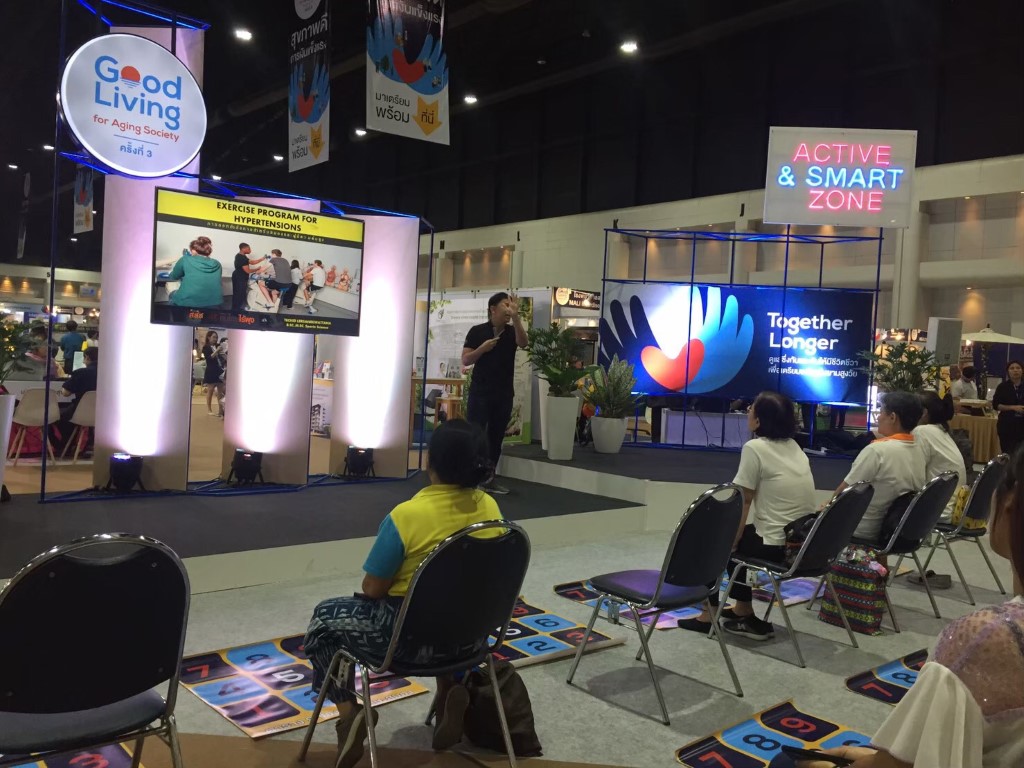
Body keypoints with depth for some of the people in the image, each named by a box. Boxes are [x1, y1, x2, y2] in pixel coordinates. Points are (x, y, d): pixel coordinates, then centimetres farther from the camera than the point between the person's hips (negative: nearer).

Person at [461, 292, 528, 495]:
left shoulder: (512, 332, 7)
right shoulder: (477, 331, -2)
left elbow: (523, 343, -16)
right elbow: (465, 360, -3)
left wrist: (515, 316, -26)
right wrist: (482, 348, -19)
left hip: (504, 394, 4)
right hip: (480, 392, -4)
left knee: (496, 437, 8)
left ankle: (489, 478, 16)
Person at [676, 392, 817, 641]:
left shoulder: (754, 448, -15)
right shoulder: (794, 447, 10)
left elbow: (744, 502, -11)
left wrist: (731, 542, 2)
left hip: (775, 545, -8)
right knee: (736, 540, 28)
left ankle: (710, 614, 19)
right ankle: (743, 610, 34)